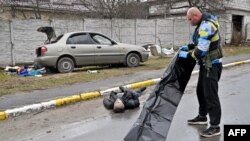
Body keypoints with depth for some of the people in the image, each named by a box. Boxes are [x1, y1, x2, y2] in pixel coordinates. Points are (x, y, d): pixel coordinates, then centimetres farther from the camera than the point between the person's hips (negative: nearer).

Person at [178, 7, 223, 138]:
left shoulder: (206, 26, -23)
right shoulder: (204, 23, 9)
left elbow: (201, 51, -25)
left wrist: (187, 55, -11)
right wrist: (189, 46, 11)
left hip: (211, 65, -10)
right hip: (206, 64, 10)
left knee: (211, 95, -6)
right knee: (201, 91, 20)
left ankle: (215, 127, 1)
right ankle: (202, 117, 36)